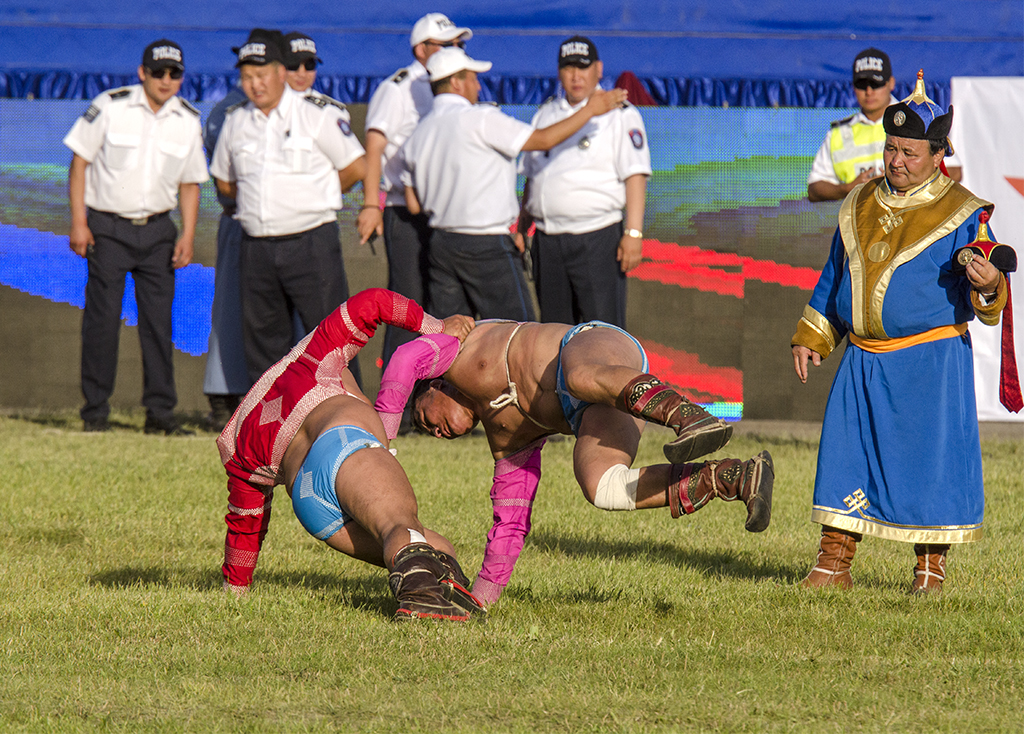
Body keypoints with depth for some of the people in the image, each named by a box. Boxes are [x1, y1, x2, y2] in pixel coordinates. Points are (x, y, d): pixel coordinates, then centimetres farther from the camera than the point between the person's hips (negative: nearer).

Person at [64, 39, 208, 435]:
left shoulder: (188, 121, 4)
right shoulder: (109, 107, -7)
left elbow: (189, 183, 12)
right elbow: (80, 161, -4)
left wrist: (188, 234, 1)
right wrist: (78, 222, -9)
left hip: (157, 230, 3)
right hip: (108, 228, -3)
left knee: (159, 320, 1)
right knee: (102, 318, -5)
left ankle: (160, 411, 5)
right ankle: (95, 410, 3)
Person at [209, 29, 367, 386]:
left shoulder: (319, 114, -4)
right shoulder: (235, 122, 10)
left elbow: (355, 168, 0)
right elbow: (224, 182, 23)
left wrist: (314, 197, 10)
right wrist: (265, 199, 14)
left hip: (311, 242, -5)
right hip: (256, 246, 5)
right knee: (262, 339, 7)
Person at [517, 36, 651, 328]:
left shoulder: (619, 115, -2)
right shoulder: (545, 114, 16)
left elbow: (635, 175, -9)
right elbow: (532, 175, 22)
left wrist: (634, 233, -17)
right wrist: (521, 228, 17)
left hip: (597, 238, -6)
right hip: (547, 239, 6)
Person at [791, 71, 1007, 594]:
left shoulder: (960, 213, -4)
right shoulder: (860, 206, 12)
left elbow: (981, 300, -6)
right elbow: (834, 278, 22)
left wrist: (986, 286, -29)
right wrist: (810, 337, 19)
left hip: (931, 361, -5)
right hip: (863, 360, 5)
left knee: (931, 457, -3)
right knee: (845, 453, 2)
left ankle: (931, 566, 11)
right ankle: (834, 563, 9)